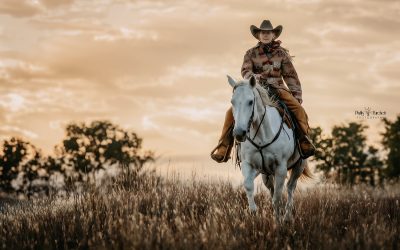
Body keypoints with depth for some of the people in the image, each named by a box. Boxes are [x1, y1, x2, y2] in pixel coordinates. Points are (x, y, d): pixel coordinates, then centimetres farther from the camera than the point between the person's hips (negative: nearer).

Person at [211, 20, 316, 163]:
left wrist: (297, 95, 2)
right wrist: (257, 78, -30)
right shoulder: (251, 53, 7)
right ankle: (223, 148, -15)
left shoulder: (281, 53, 10)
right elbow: (245, 71, -8)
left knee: (298, 108, -27)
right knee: (232, 111, -20)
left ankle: (304, 142, -21)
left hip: (277, 89, 0)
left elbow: (290, 75, 10)